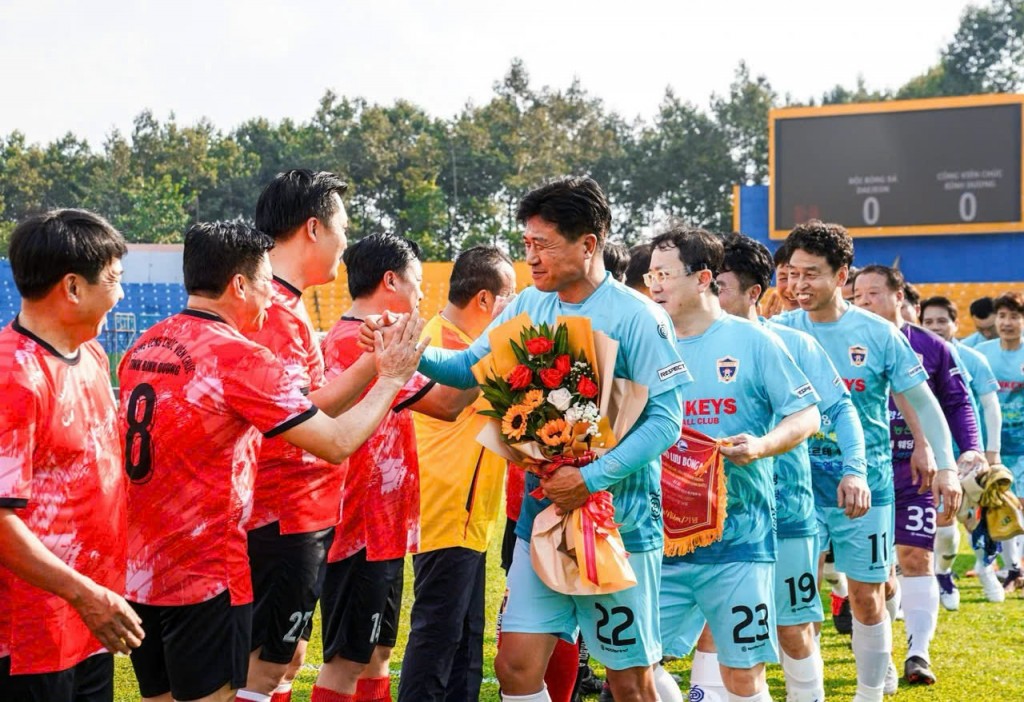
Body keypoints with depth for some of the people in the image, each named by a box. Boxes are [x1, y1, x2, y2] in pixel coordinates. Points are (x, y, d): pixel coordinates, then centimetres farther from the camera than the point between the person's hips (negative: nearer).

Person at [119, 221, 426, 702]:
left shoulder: (143, 348, 7)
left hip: (138, 570, 8)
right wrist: (392, 377, -2)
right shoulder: (240, 357, -16)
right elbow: (338, 443, -16)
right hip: (205, 575, -7)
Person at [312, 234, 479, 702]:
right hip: (365, 530, -11)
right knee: (347, 661, -4)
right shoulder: (365, 344, -18)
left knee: (376, 652, 17)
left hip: (380, 527, 11)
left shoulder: (345, 339, 15)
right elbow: (447, 404, -18)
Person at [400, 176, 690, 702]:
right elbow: (471, 366, 8)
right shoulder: (530, 306, 5)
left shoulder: (635, 317, -13)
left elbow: (665, 419, -16)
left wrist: (593, 478, -24)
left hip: (620, 520, -5)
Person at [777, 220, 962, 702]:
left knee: (867, 599, 7)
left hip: (866, 484, 0)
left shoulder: (879, 334, -4)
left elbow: (921, 401, 2)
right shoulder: (781, 332, -2)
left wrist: (946, 465, -1)